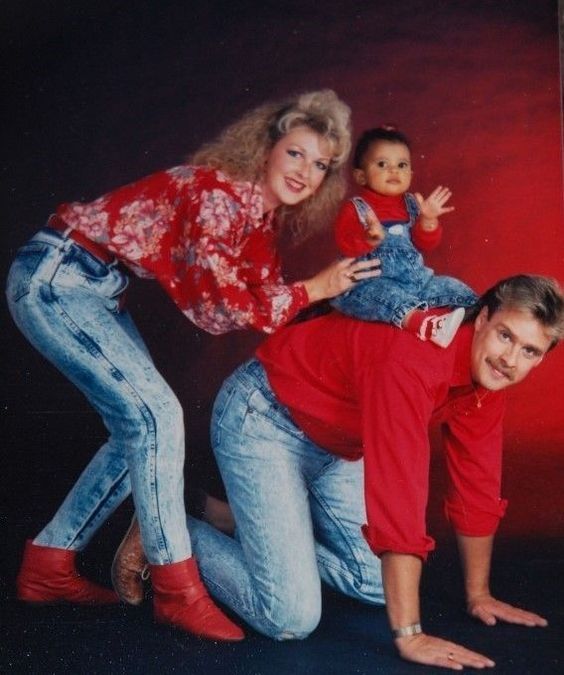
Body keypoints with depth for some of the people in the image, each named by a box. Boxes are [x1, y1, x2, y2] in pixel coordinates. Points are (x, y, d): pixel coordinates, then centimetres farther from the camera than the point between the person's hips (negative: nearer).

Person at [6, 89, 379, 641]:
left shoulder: (262, 215, 5)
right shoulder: (219, 193, -21)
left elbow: (259, 298, 1)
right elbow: (219, 307, -23)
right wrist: (314, 289, -18)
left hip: (96, 288, 10)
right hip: (53, 278, -10)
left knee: (140, 428, 8)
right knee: (154, 415, -17)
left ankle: (48, 566, 20)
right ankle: (176, 590, -8)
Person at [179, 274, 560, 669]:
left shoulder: (488, 369, -7)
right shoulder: (413, 359, -34)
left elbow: (477, 488, 3)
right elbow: (399, 496, -37)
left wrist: (478, 594, 10)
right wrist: (409, 636, -34)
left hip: (333, 446, 9)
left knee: (380, 586, 7)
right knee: (292, 619, -14)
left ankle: (265, 526, 26)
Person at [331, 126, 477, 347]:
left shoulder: (411, 204, 14)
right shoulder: (355, 208, 0)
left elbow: (426, 244, 10)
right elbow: (346, 246, -14)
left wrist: (428, 220, -9)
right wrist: (370, 239, -34)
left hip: (414, 277, 7)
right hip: (371, 282, -7)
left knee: (451, 288, -7)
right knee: (385, 294, -39)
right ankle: (423, 322, -61)